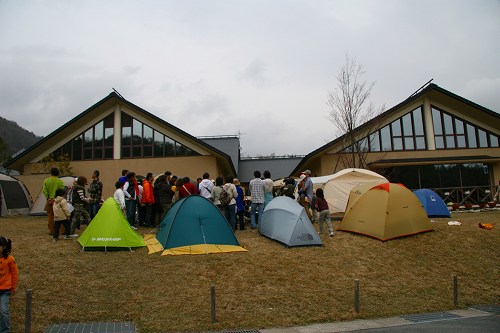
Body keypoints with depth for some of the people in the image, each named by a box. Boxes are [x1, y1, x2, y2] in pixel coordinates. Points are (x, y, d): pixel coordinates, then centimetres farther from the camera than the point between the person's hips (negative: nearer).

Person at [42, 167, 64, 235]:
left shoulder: (46, 180, 0)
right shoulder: (60, 181, -6)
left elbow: (44, 191, -3)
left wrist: (48, 198, 3)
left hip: (49, 201, 2)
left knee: (50, 216, 9)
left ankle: (51, 231, 13)